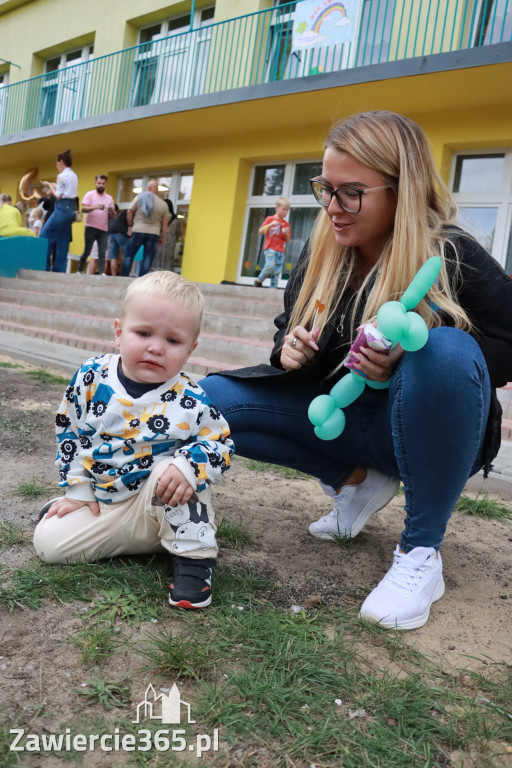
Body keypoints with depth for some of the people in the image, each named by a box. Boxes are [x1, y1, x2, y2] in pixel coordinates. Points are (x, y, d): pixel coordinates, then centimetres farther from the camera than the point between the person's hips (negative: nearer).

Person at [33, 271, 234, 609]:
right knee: (48, 541, -7)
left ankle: (194, 556, -16)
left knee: (176, 470, -34)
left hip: (165, 505, -3)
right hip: (102, 504, 3)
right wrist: (79, 489, 3)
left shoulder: (191, 402, -18)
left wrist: (188, 466, -32)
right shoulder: (91, 377, -9)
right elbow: (70, 432, 3)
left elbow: (221, 445, -11)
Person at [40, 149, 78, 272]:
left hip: (62, 208, -9)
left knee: (45, 237, -2)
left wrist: (50, 185, 1)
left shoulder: (62, 175, -10)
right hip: (70, 209, 9)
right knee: (62, 243, 8)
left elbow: (58, 195, -13)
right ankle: (59, 270, 7)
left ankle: (44, 268, -4)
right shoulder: (74, 176, 16)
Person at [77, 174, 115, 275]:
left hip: (104, 229, 3)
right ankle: (79, 271, 9)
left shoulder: (109, 198, 14)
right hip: (91, 228, -3)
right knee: (87, 251, -2)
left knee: (102, 252, -6)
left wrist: (112, 212, -10)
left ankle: (101, 273, -10)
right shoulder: (89, 194, 3)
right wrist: (94, 207, -26)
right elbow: (83, 209, -8)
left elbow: (111, 216, 14)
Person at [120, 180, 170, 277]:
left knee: (128, 256, 8)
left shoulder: (140, 197, 0)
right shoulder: (163, 204, 3)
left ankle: (123, 279, 7)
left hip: (138, 230, -1)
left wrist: (130, 225, 11)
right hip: (154, 233, 1)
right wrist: (162, 237, 10)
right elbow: (165, 223, 3)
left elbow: (129, 212, -1)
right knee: (147, 260, 2)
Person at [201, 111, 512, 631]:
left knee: (445, 349, -38)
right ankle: (357, 481, 4)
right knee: (210, 399, -8)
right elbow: (292, 331, 10)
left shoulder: (452, 256, -18)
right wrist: (289, 349, -15)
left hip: (430, 431, -4)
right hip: (340, 414, 5)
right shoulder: (321, 253, -3)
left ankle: (421, 552, -20)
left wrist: (407, 357, -30)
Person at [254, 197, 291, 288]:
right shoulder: (270, 219, 5)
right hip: (270, 248, -5)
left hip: (280, 251, 5)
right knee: (270, 266, -24)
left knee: (277, 272, -1)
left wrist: (286, 233, -5)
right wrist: (270, 224, -15)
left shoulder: (286, 224, 15)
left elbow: (287, 240, 17)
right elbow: (260, 231, -2)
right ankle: (259, 280, -3)